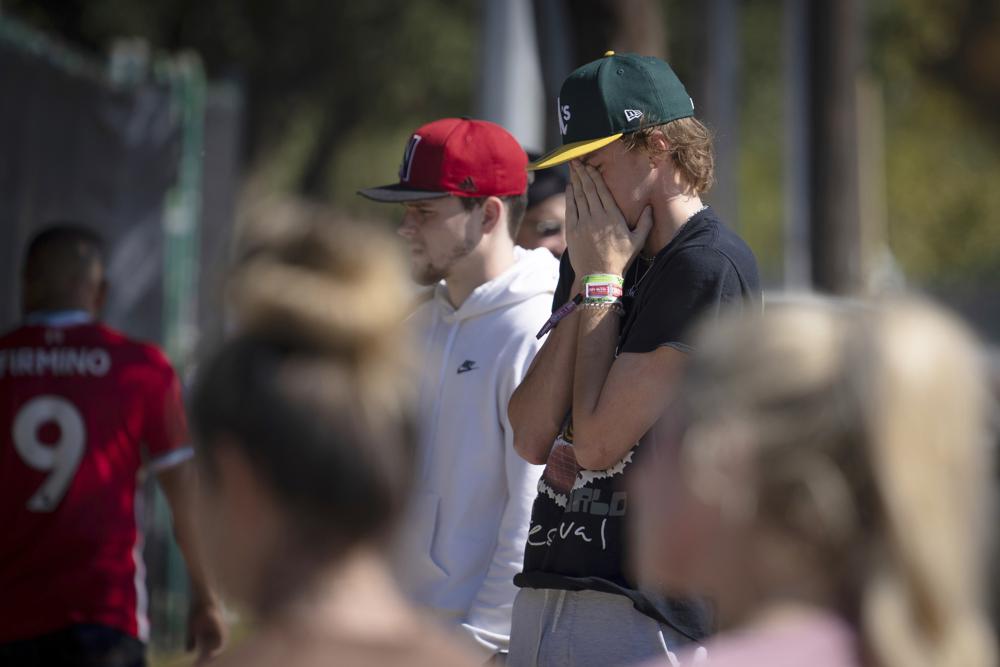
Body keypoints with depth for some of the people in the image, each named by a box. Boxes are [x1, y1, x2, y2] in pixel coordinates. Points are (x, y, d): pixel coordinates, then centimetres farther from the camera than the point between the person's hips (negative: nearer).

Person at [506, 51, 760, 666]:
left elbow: (598, 443, -14)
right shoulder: (607, 258, 16)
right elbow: (532, 439, 7)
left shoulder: (710, 269, -11)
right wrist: (586, 283, 2)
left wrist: (604, 280, -5)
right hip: (544, 590, 8)